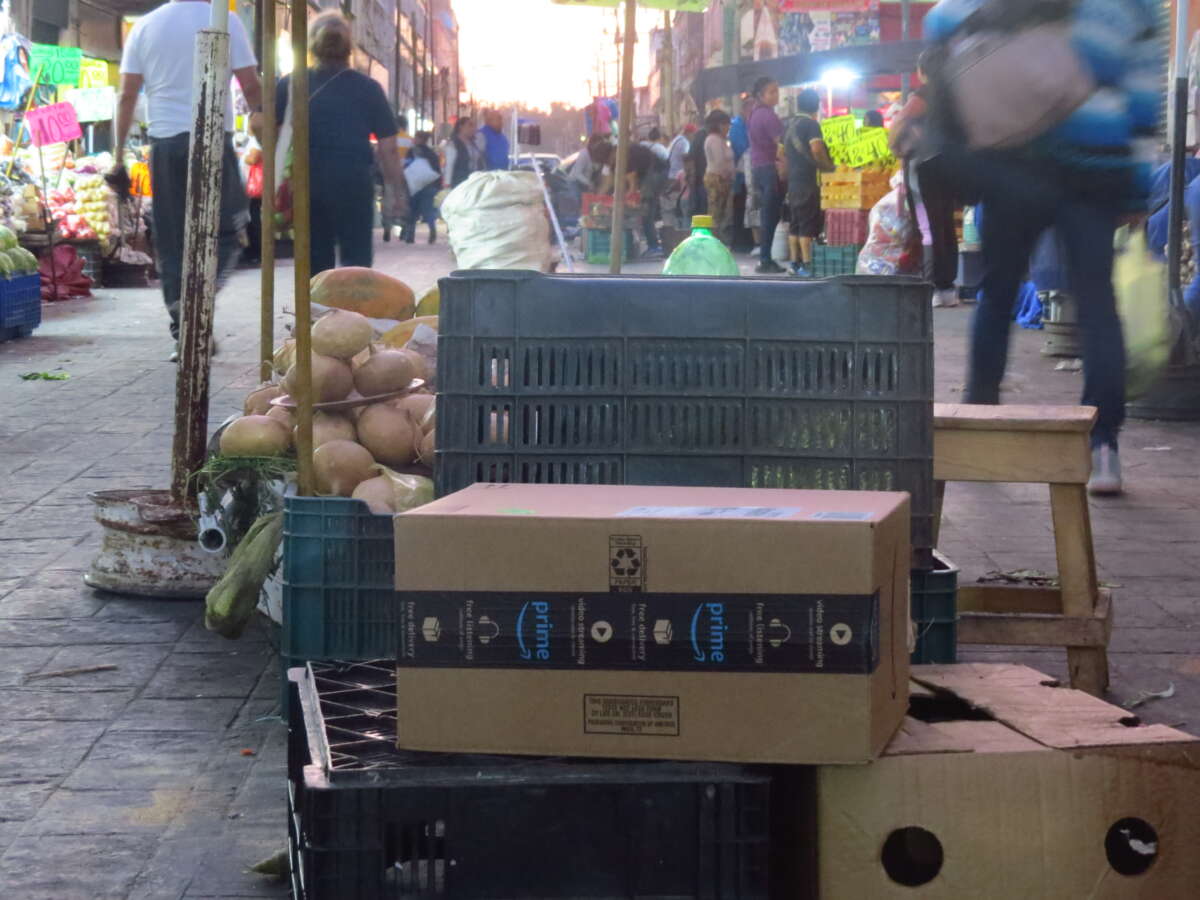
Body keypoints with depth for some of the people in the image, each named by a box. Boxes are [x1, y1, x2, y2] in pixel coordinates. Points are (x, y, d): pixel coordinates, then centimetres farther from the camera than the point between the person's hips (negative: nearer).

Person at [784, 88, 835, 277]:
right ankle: (807, 265, -12)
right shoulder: (811, 125, -9)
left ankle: (795, 263, 11)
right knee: (808, 226, -8)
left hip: (793, 180, 8)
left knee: (794, 225, 10)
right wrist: (828, 166, -5)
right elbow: (817, 150, -21)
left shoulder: (792, 126, 16)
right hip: (807, 180, -8)